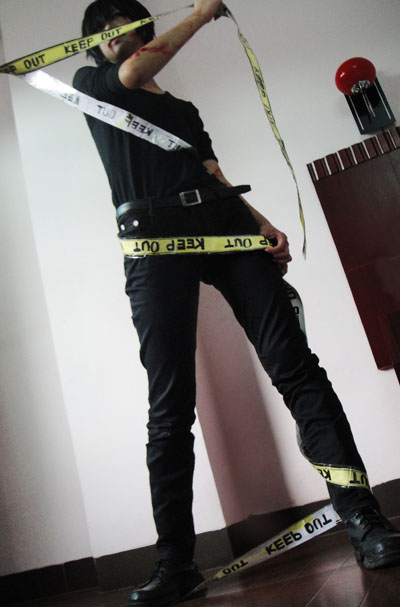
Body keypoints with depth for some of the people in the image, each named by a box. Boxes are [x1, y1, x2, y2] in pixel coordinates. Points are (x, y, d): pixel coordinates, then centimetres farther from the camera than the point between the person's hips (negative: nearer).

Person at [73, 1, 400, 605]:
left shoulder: (185, 109, 33)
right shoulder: (91, 83, 25)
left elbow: (217, 178, 20)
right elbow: (133, 71, 3)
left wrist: (263, 224, 3)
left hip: (223, 220, 4)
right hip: (154, 233, -3)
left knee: (294, 363, -10)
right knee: (170, 403, -9)